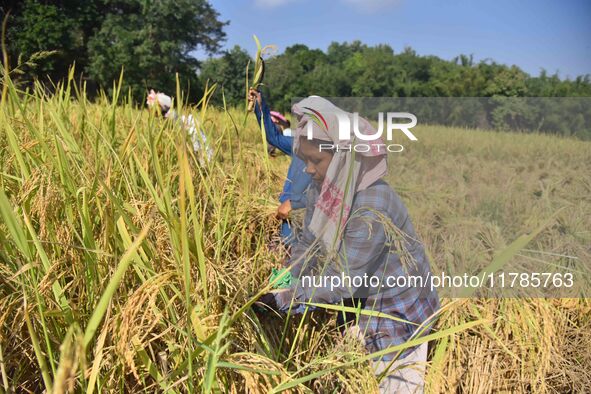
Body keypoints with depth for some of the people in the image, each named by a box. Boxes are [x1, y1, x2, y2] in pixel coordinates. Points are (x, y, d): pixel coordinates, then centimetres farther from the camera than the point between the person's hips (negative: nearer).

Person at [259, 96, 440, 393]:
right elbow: (308, 244, -2)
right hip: (359, 300, 7)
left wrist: (283, 299, -27)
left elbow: (343, 280, -31)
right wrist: (279, 286, -13)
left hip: (397, 310, -7)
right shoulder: (325, 187, -10)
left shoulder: (372, 208, -34)